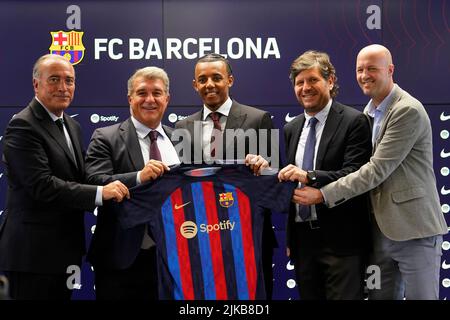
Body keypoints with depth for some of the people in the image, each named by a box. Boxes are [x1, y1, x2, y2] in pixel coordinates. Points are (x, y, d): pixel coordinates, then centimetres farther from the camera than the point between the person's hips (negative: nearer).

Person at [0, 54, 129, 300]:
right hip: (33, 252, -8)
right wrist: (100, 192, -26)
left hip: (65, 250, 8)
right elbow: (42, 185, -23)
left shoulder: (72, 126, 14)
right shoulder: (23, 126, -14)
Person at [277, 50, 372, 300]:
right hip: (302, 239, 6)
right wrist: (290, 238, 16)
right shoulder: (291, 129, 13)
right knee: (308, 297, 13)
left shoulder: (353, 121, -6)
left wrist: (309, 176, -28)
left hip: (340, 240, -6)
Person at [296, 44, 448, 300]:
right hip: (380, 229, 8)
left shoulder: (409, 111, -15)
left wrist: (323, 194, -18)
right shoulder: (369, 111, 12)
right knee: (380, 296, 13)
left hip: (414, 230, -8)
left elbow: (378, 170, -21)